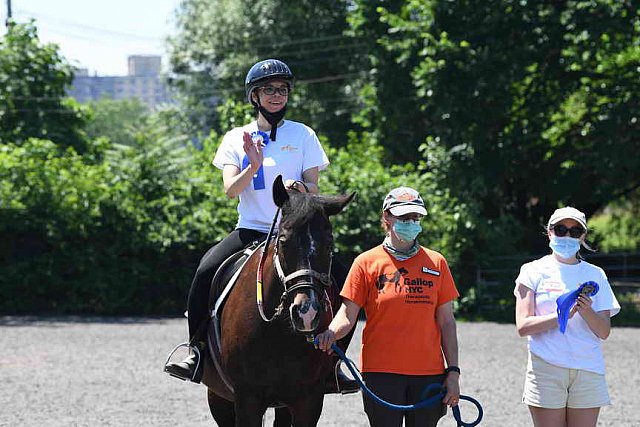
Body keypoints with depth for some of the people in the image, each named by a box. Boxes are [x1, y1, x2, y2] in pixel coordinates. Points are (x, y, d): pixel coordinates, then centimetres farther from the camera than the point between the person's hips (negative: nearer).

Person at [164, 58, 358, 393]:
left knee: (335, 279, -21)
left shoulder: (304, 136, 6)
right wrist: (253, 167, -22)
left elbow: (313, 188, 1)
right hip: (250, 230, 0)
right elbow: (230, 190, -3)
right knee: (207, 270, -26)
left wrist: (299, 187, -23)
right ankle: (197, 350, -15)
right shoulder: (237, 138, 8)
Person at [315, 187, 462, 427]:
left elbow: (446, 322, 9)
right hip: (381, 372, -2)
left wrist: (453, 371, 3)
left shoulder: (436, 263, 9)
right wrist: (330, 334, -24)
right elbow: (348, 314, -2)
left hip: (428, 372, 3)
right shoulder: (367, 262, 2)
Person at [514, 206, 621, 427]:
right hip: (546, 370, -2)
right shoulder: (534, 271, 5)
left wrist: (586, 311, -14)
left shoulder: (595, 275, 11)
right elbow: (523, 326, -5)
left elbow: (604, 332, 6)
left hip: (588, 372, 2)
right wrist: (561, 315, -18)